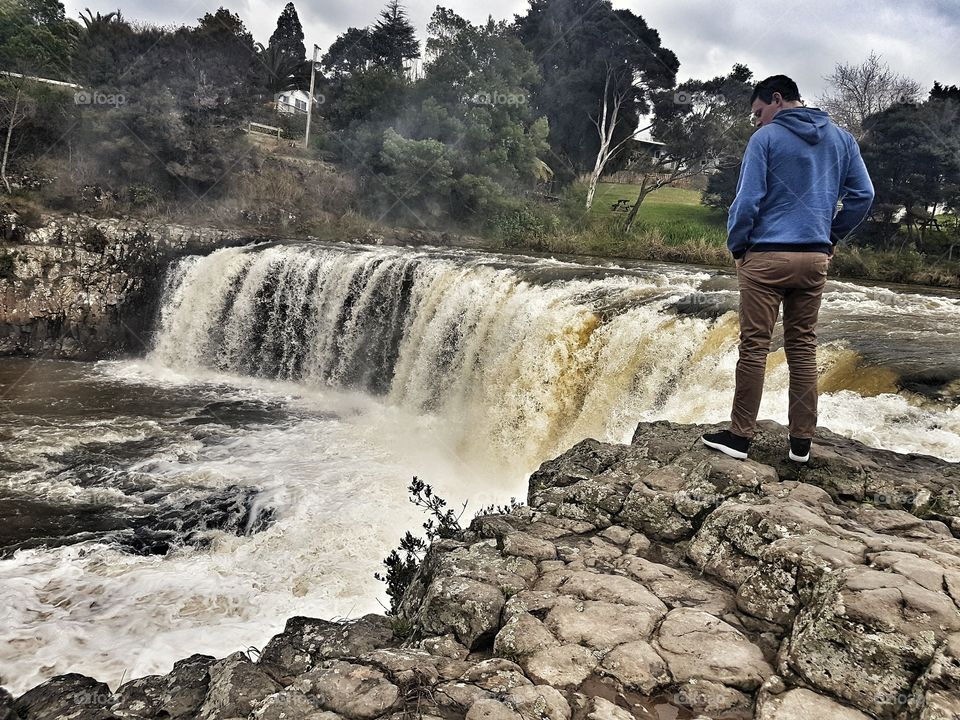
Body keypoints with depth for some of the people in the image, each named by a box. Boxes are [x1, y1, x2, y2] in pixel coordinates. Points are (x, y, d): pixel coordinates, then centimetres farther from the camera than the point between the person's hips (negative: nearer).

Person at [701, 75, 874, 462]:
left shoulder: (765, 138, -4)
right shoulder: (842, 139, 12)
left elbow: (748, 199, -9)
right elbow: (863, 194, 8)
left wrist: (736, 246, 2)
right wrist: (833, 237, 16)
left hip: (767, 257, -5)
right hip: (815, 259, 5)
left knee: (754, 346, -1)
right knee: (803, 347, 9)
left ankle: (740, 436, 3)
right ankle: (801, 441, 14)